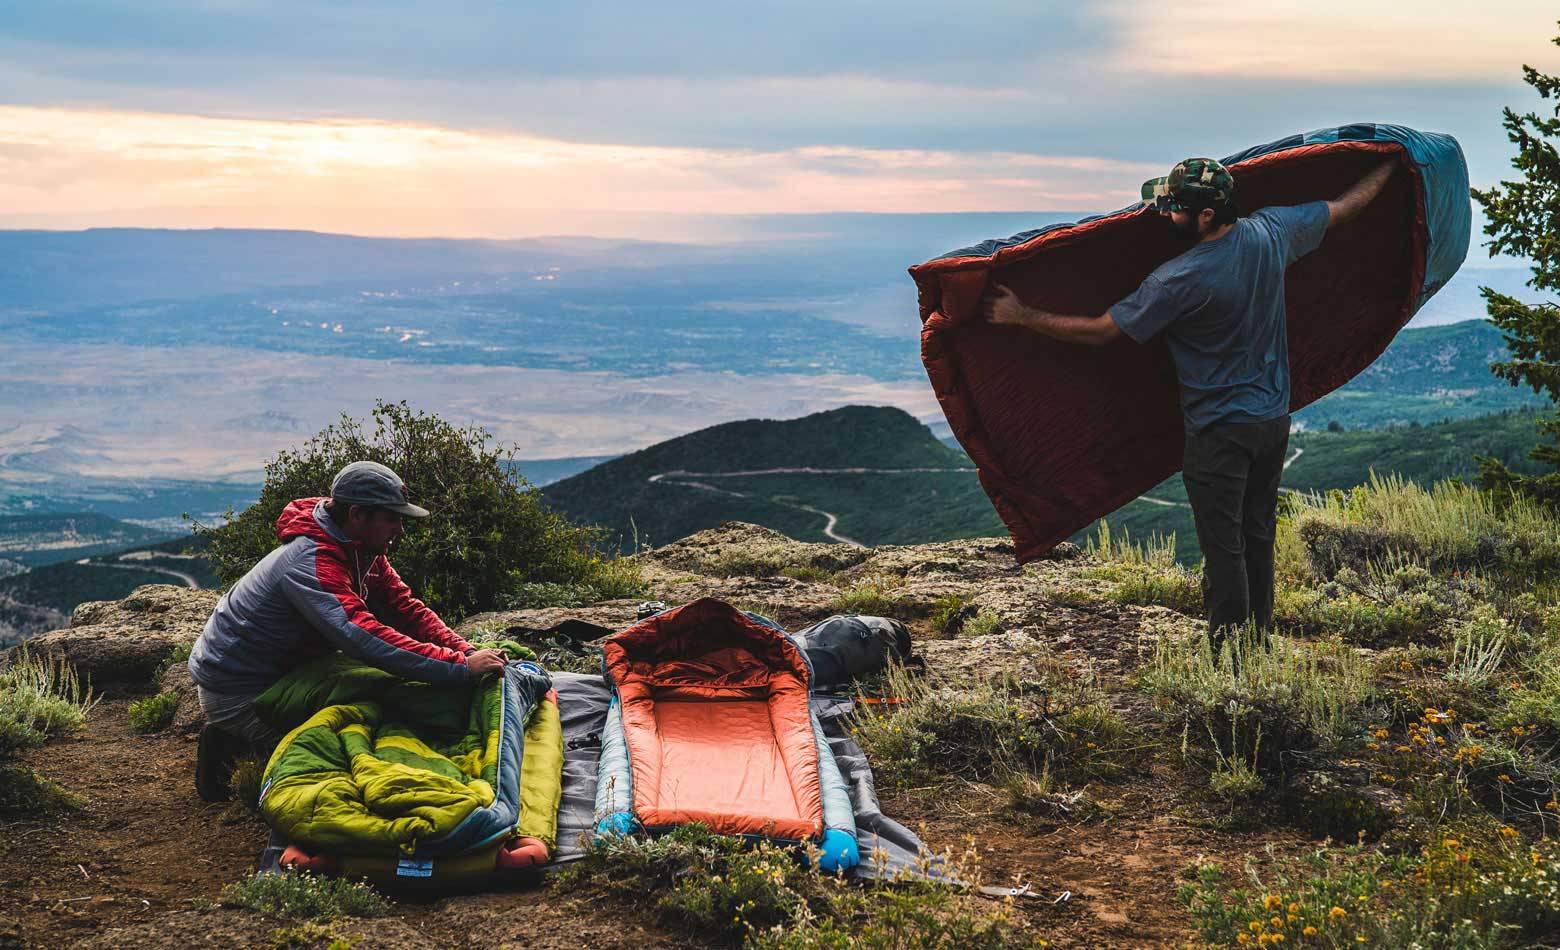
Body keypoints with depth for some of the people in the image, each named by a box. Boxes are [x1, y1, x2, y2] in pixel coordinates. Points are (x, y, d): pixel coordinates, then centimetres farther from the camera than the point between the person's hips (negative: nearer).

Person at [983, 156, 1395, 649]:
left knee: (1223, 547, 1)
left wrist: (1022, 315, -10)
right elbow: (1348, 204, 11)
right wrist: (1390, 164, 30)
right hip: (1274, 419, 7)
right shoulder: (1271, 232, -7)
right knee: (1258, 537, 18)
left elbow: (1099, 331, -18)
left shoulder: (1178, 280, -25)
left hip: (1219, 431, -7)